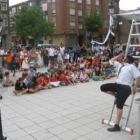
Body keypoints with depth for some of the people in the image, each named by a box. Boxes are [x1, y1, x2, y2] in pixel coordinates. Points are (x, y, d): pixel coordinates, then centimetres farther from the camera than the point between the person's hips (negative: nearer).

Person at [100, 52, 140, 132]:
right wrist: (121, 55, 26)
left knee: (119, 106, -11)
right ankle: (116, 96, 17)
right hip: (118, 84, 8)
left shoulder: (131, 66, -4)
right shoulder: (120, 65, 18)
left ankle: (117, 126, -4)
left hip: (125, 87, -8)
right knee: (103, 87, 0)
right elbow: (112, 60, 30)